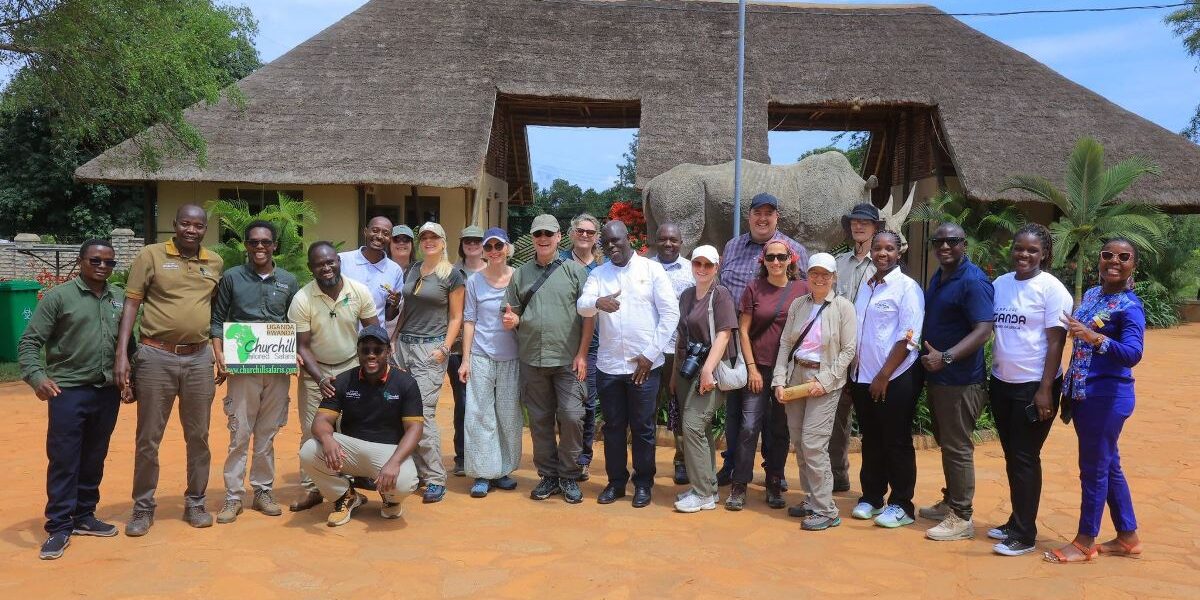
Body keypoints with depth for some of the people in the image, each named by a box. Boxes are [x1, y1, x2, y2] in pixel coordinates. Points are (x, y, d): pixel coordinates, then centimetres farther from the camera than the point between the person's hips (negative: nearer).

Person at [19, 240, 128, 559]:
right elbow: (29, 342, -7)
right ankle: (59, 527, 8)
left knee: (94, 459, 13)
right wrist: (36, 376, -22)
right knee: (63, 460, 0)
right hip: (68, 391, -4)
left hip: (108, 392, 4)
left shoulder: (121, 298, 8)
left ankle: (84, 516, 26)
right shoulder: (59, 297, -4)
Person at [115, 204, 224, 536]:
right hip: (156, 356, -3)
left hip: (199, 358, 3)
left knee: (198, 436, 10)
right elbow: (131, 304, -4)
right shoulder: (151, 255, -2)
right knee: (148, 437, 6)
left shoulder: (215, 263, 8)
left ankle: (195, 503, 23)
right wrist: (121, 354, -11)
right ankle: (143, 507, 19)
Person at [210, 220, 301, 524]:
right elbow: (217, 319, 4)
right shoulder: (231, 278, 2)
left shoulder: (289, 281, 8)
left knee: (267, 434, 10)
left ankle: (263, 491, 21)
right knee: (239, 433, 0)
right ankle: (233, 496, 9)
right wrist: (219, 354, -9)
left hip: (278, 368, 2)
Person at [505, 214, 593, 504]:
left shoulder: (574, 271, 2)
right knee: (540, 420, 9)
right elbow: (513, 314, 17)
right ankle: (548, 475, 22)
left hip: (568, 360, -3)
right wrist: (512, 320, -7)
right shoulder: (521, 274, 12)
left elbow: (588, 315, -2)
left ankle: (569, 476, 10)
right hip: (532, 360, 3)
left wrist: (582, 353, -8)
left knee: (571, 416, -6)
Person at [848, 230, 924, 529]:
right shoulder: (865, 287, 11)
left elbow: (908, 338, -14)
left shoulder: (907, 287, -8)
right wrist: (853, 372, 11)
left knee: (897, 444, 4)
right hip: (863, 378, 6)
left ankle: (901, 506, 15)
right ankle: (871, 498, 26)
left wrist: (884, 376, -15)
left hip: (894, 380, -6)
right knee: (871, 442, 14)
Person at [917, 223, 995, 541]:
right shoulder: (938, 278, 12)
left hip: (960, 380, -9)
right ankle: (949, 503, 32)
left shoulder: (973, 281, -16)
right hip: (936, 376, 9)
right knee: (946, 443, 18)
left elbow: (983, 331, -24)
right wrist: (929, 360, 12)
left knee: (957, 448, -2)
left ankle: (961, 517, 8)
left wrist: (946, 357, -32)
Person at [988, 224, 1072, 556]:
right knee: (1011, 456, 15)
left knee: (1025, 458, -1)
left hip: (1034, 387, -6)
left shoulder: (1051, 289, -10)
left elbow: (1056, 342, -12)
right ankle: (1016, 521, 28)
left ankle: (1024, 534, 8)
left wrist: (1045, 389, -16)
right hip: (1001, 383, 6)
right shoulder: (1000, 284, 6)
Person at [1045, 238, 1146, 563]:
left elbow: (1133, 354, -28)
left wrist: (1093, 336, -42)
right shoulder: (1091, 295, 11)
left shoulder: (1130, 307, -14)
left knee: (1094, 469, 1)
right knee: (1108, 466, 17)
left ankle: (1085, 542, 13)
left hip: (1107, 396, -9)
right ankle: (1128, 538, 30)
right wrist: (1070, 388, 20)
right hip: (1083, 393, 9)